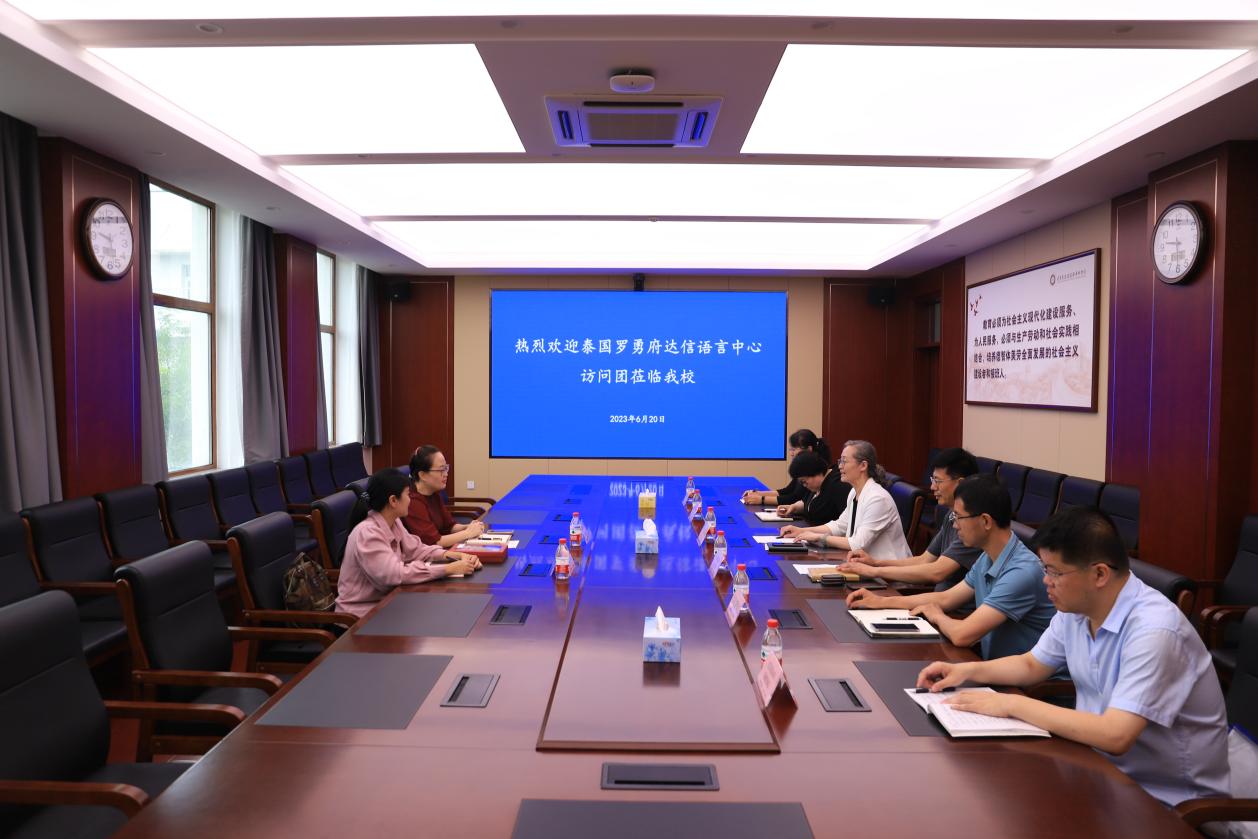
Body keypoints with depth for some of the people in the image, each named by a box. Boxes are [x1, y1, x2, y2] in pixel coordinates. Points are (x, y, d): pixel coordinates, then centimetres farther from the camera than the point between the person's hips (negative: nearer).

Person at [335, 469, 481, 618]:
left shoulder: (393, 523, 2)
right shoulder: (367, 533, -25)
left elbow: (415, 549, 9)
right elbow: (396, 574, -30)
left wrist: (458, 555, -6)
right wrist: (450, 569, -28)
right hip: (362, 614, -8)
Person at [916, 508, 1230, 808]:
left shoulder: (1153, 629, -27)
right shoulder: (1074, 610, -2)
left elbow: (1115, 736, -34)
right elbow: (1032, 665, 15)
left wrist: (1012, 704, -26)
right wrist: (967, 670, -1)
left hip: (1165, 797, -7)